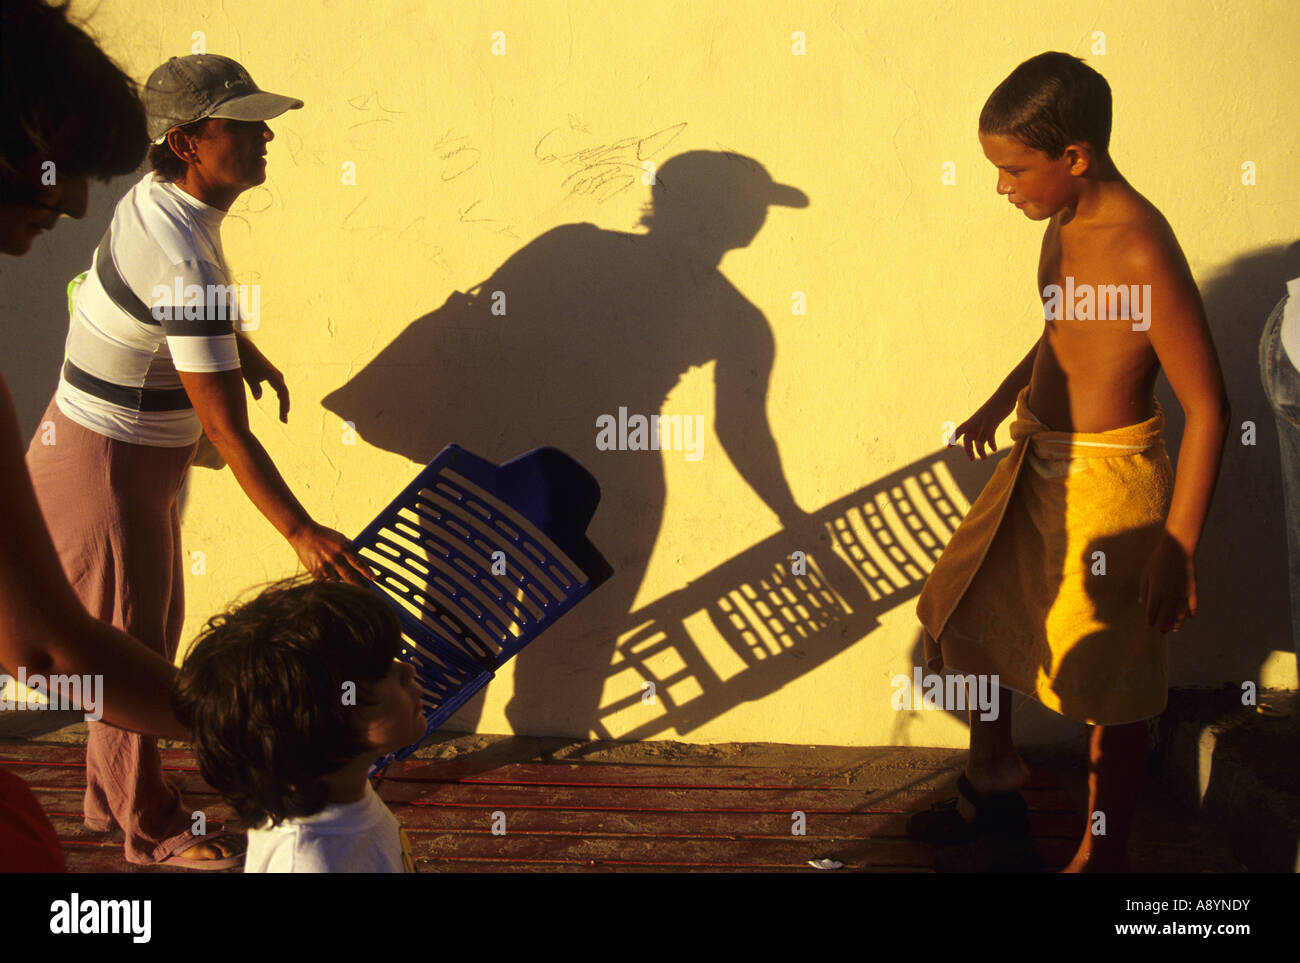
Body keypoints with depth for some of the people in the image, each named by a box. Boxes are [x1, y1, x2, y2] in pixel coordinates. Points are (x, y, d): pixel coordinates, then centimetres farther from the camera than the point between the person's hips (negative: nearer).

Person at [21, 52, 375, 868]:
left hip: (138, 464, 9)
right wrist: (302, 533, -28)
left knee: (154, 630, 19)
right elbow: (227, 430, -29)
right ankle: (153, 828, 21)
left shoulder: (159, 198, -2)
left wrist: (241, 348, 15)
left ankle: (112, 799, 35)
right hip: (104, 471, -9)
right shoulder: (182, 261, -30)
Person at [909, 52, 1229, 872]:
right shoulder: (1067, 223, 0)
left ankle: (1102, 859, 26)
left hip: (1106, 486, -9)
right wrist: (1004, 401, 32)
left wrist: (1178, 548, -22)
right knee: (963, 619, 22)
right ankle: (993, 778, 47)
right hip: (1036, 465, 9)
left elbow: (1207, 406, -24)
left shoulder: (1142, 251, -27)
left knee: (1110, 695, 7)